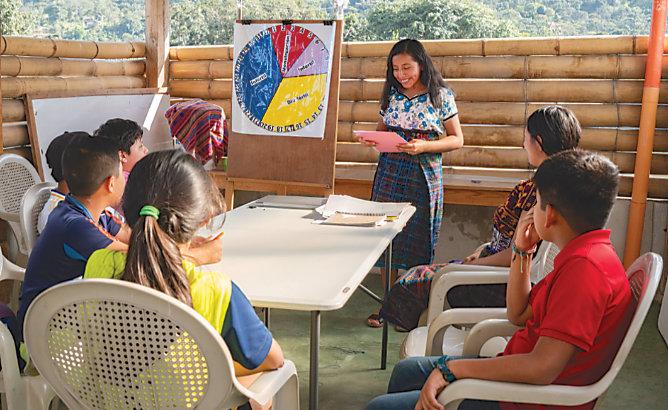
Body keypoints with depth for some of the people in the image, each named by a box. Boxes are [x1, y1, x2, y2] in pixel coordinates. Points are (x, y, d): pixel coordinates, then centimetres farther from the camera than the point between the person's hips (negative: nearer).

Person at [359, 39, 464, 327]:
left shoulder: (441, 96, -4)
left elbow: (457, 139, -3)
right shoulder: (391, 94, 7)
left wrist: (424, 146, -18)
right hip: (390, 173, 4)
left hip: (424, 176, -3)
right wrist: (370, 140, -5)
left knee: (418, 240, 2)